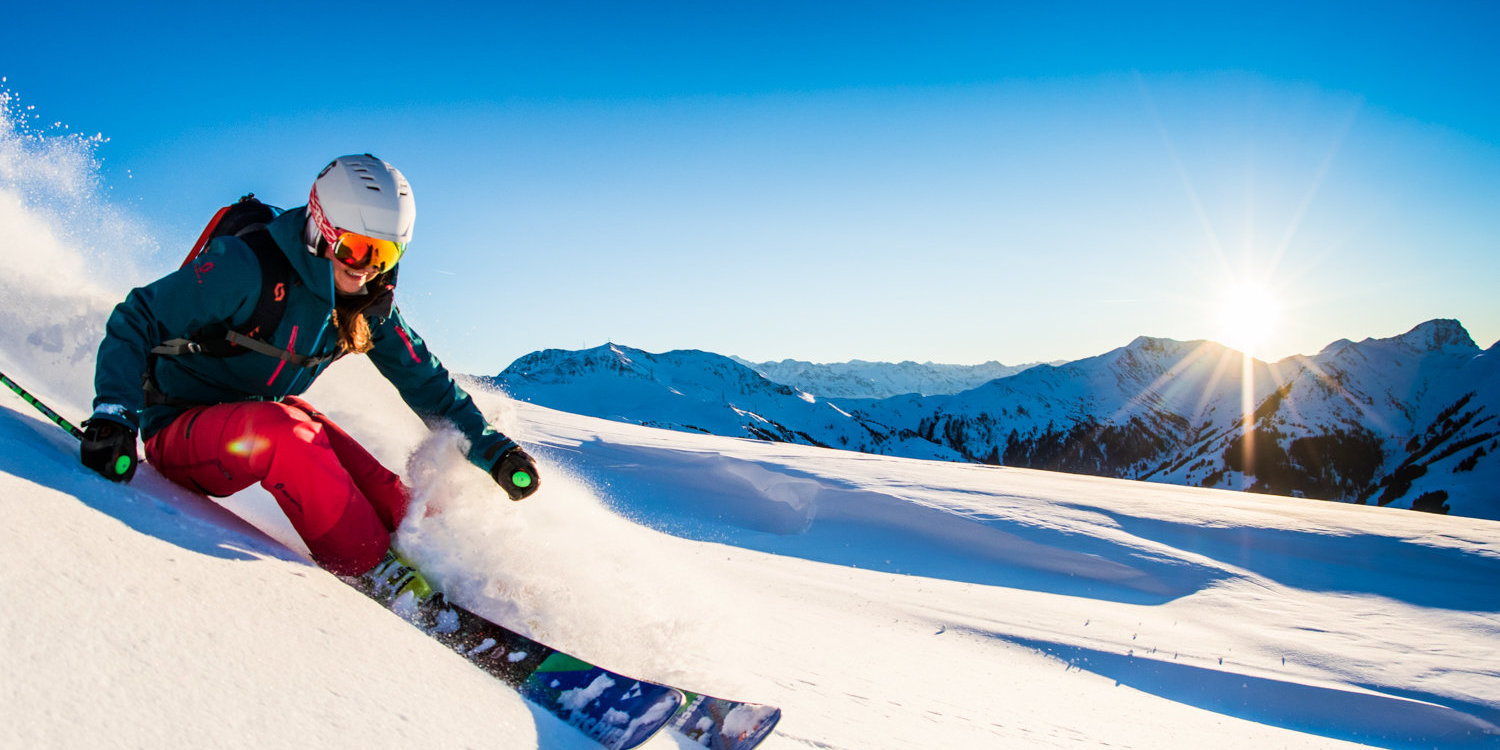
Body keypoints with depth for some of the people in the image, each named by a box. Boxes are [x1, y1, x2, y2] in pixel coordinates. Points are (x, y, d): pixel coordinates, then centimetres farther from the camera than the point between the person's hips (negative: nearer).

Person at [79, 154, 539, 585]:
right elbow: (135, 322, -21)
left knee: (385, 496, -19)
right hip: (181, 432, -6)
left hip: (267, 421, 6)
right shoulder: (249, 267, -24)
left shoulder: (369, 304, -5)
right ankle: (378, 577, -30)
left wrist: (490, 449, -5)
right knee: (285, 431, -37)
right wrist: (113, 417, -35)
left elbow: (424, 380, 2)